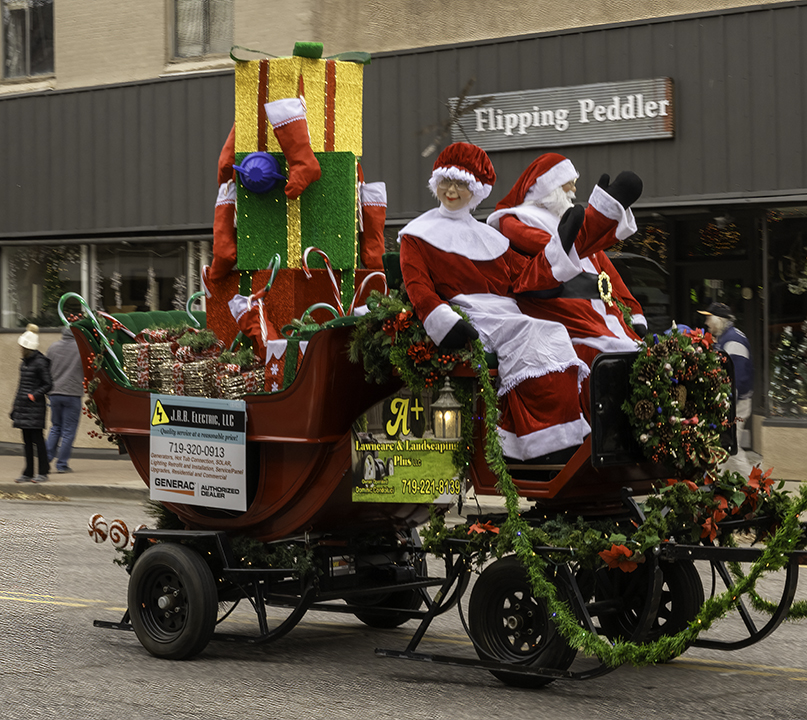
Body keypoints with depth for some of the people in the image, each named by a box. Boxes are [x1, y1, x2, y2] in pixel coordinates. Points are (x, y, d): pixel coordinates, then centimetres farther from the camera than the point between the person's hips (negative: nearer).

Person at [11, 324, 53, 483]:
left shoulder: (40, 362, -11)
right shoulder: (25, 362, 14)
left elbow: (48, 384, -11)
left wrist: (33, 396, -17)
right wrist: (16, 406, 18)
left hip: (35, 406, -8)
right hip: (24, 407, 8)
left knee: (37, 438, -4)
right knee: (27, 440, 9)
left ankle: (43, 472, 4)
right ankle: (28, 473, 12)